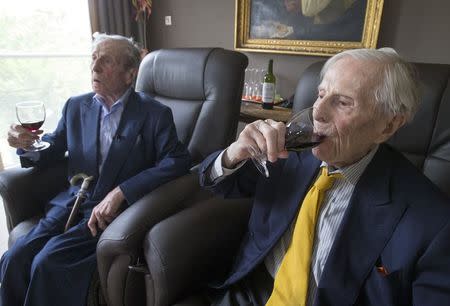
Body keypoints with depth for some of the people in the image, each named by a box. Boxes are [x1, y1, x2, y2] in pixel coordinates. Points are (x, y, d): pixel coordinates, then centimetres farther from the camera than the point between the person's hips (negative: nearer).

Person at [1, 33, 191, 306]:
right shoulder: (76, 106, 11)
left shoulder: (154, 113, -5)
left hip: (117, 211, -4)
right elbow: (49, 153, 18)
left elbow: (178, 161, -16)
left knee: (47, 262, -20)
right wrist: (27, 143, -7)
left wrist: (118, 193, -22)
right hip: (72, 202, 5)